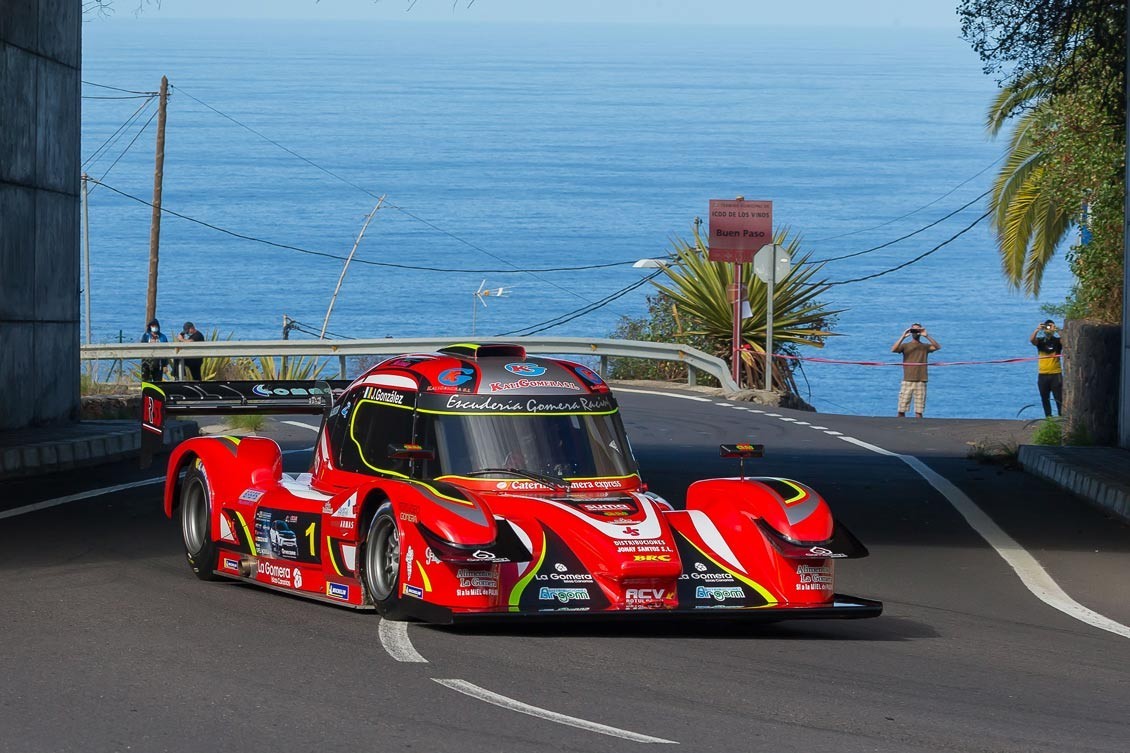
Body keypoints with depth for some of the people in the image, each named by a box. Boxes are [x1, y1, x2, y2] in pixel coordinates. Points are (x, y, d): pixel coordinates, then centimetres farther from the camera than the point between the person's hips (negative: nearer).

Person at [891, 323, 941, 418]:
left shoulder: (925, 346, 11)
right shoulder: (905, 346, 9)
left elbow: (938, 347, -7)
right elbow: (893, 349, -9)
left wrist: (926, 336, -14)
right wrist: (903, 337, -15)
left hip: (921, 382, 0)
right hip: (907, 381, 0)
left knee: (919, 412, -3)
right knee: (901, 411, -5)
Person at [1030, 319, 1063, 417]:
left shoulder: (1057, 340, 4)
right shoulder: (1040, 341, 8)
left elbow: (1065, 342, -17)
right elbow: (1032, 340, -11)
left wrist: (1056, 331, -21)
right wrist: (1037, 330, -21)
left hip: (1056, 373, -2)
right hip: (1043, 374, 2)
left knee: (1059, 397, -6)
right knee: (1044, 398, 6)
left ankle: (1061, 416, -4)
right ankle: (1048, 416, 14)